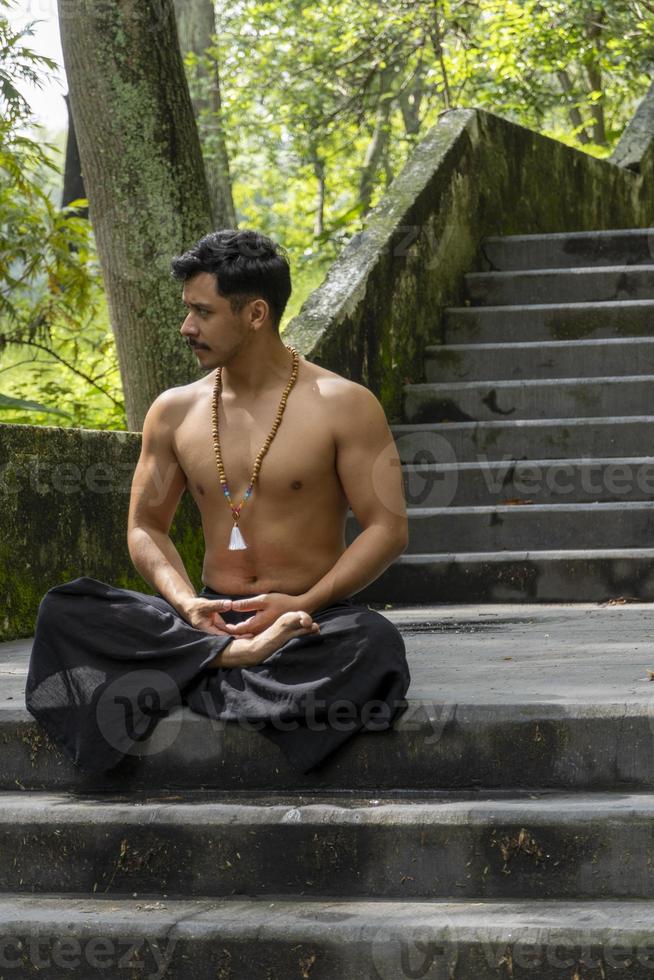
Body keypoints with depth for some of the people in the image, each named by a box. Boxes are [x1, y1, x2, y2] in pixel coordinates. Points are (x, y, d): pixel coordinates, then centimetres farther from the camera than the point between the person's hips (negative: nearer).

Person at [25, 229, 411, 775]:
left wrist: (301, 605, -18)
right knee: (63, 611, -20)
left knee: (375, 644, -38)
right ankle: (232, 655, -32)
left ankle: (191, 674, -35)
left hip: (313, 616, -3)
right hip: (210, 617, 4)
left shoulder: (342, 406, -3)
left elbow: (388, 528, -6)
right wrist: (185, 601, -8)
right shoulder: (175, 412, 10)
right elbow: (146, 525, 14)